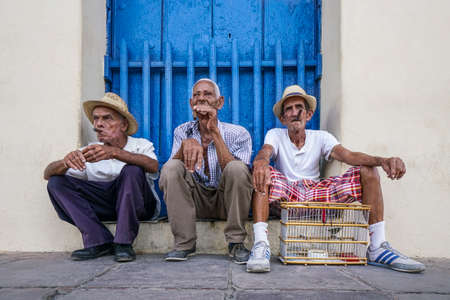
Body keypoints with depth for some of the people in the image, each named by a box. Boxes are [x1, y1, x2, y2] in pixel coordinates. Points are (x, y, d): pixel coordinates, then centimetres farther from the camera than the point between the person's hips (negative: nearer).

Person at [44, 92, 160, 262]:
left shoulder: (141, 145, -3)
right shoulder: (89, 152, 6)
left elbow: (153, 166, -27)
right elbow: (47, 174, -1)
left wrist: (114, 152, -41)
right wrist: (66, 162, -26)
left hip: (138, 204, -3)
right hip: (104, 206, 4)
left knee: (132, 170, -30)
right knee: (56, 182, -10)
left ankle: (123, 243, -23)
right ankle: (99, 242, -16)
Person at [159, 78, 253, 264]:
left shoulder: (238, 134, -9)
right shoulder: (183, 132, 1)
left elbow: (234, 174, -24)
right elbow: (172, 172, -12)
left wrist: (214, 132, -28)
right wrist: (186, 144, -33)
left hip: (226, 202, -2)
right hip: (196, 200, 2)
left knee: (237, 168, -30)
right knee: (170, 168, -22)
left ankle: (236, 243, -17)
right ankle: (184, 243, -16)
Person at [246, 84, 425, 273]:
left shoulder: (321, 137, 10)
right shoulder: (275, 135, 6)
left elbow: (348, 155, -8)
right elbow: (265, 153, -18)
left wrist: (382, 160, -28)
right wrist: (260, 162, -46)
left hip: (316, 194, 3)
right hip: (286, 196, -2)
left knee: (368, 171, -11)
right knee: (263, 172, -32)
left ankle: (377, 248, -15)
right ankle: (260, 245, -41)